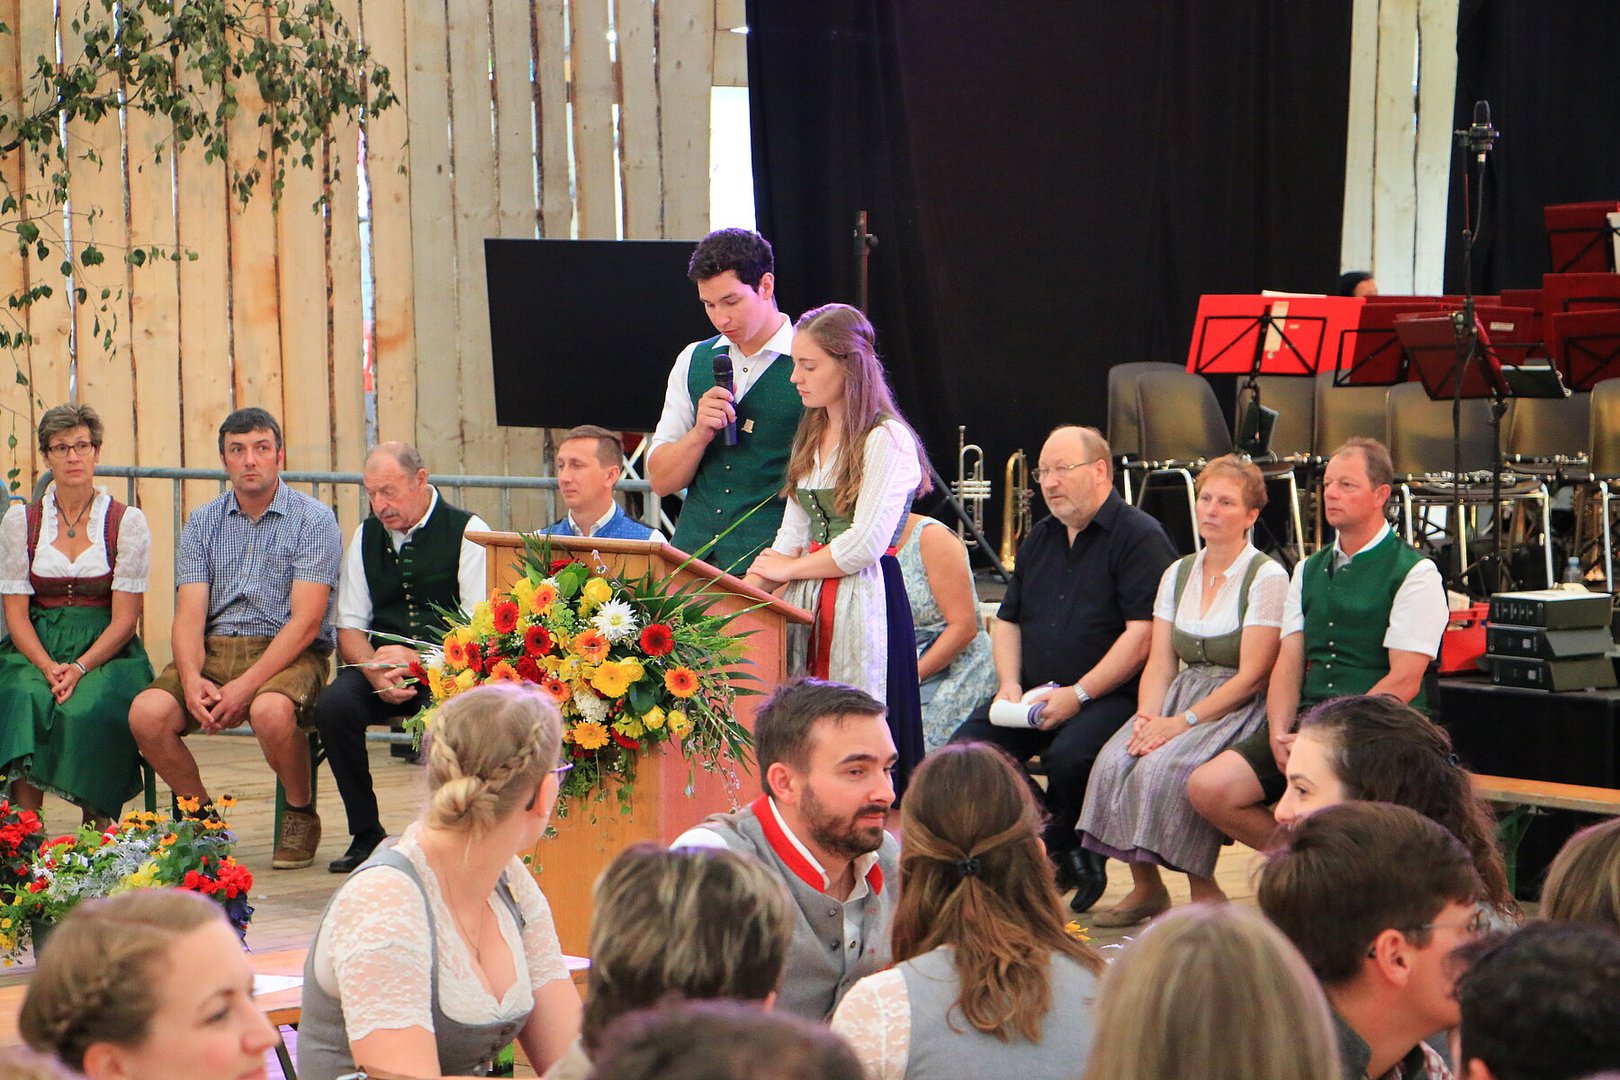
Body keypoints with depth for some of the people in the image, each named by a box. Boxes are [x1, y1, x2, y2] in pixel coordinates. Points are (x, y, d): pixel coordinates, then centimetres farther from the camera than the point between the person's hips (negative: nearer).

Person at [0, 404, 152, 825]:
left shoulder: (127, 522, 2)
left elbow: (125, 617, -3)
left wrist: (80, 668, -19)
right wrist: (48, 667, -16)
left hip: (105, 650, -1)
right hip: (36, 649, 2)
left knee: (89, 708, -34)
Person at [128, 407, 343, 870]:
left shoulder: (313, 520, -2)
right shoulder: (203, 523, 12)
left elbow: (306, 622, -12)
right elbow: (190, 613, 3)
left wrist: (246, 685, -22)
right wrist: (192, 679, -18)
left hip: (289, 654, -4)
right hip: (215, 649, 4)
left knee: (270, 711, -38)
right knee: (147, 713, -23)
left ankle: (302, 814, -8)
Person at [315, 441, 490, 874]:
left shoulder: (466, 531, -2)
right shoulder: (367, 536, 13)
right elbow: (350, 628, 10)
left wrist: (417, 659, -19)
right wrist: (377, 673, -11)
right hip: (381, 662, 4)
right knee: (333, 704, -26)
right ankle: (365, 834, -12)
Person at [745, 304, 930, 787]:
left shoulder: (887, 439, -9)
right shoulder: (812, 438, 17)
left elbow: (866, 545, -15)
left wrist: (788, 570, -2)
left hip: (863, 603, -7)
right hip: (806, 604, 7)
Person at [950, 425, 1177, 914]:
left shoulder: (1139, 537, -5)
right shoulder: (1040, 538, 21)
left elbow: (1142, 633, -14)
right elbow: (1008, 620, 24)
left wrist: (1078, 695, -19)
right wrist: (1009, 685, 4)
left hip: (1111, 695, -7)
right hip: (1034, 694, 7)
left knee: (1069, 757, -36)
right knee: (964, 750, -18)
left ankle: (1062, 851, -7)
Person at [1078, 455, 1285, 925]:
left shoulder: (1267, 578, -7)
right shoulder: (1178, 574, 13)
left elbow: (1252, 675, -13)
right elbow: (1160, 662, 9)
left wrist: (1184, 722, -19)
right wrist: (1147, 717, -11)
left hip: (1238, 708, -6)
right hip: (1183, 693, 6)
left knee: (1166, 768, -31)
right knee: (1114, 761, -22)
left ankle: (1204, 892, -14)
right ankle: (1144, 886, -7)